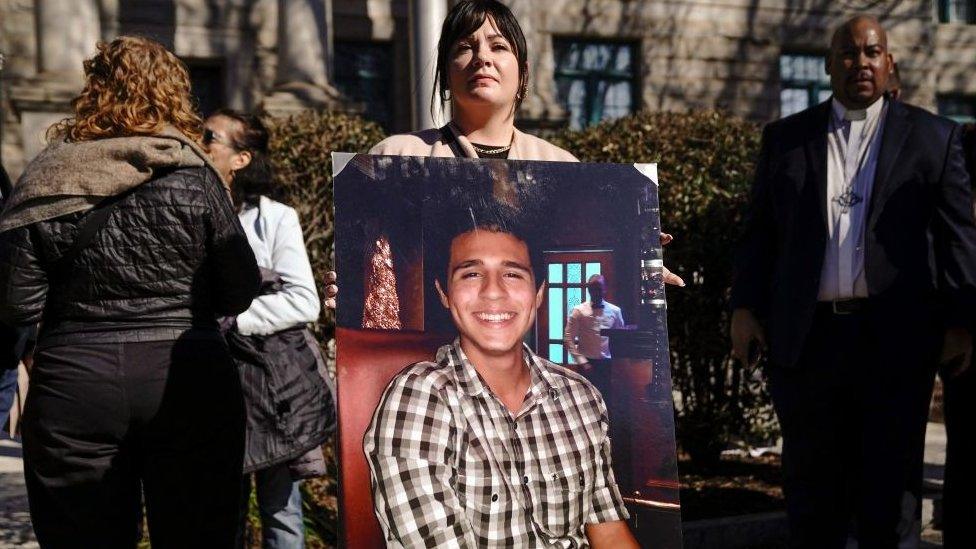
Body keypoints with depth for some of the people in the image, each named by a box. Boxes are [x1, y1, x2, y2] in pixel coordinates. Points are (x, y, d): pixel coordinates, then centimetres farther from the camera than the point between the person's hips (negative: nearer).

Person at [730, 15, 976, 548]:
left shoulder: (933, 137, 7)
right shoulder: (785, 138, 12)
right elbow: (758, 231, 10)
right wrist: (745, 306, 1)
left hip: (896, 339, -1)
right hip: (806, 338, 1)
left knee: (889, 484, 5)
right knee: (812, 484, 8)